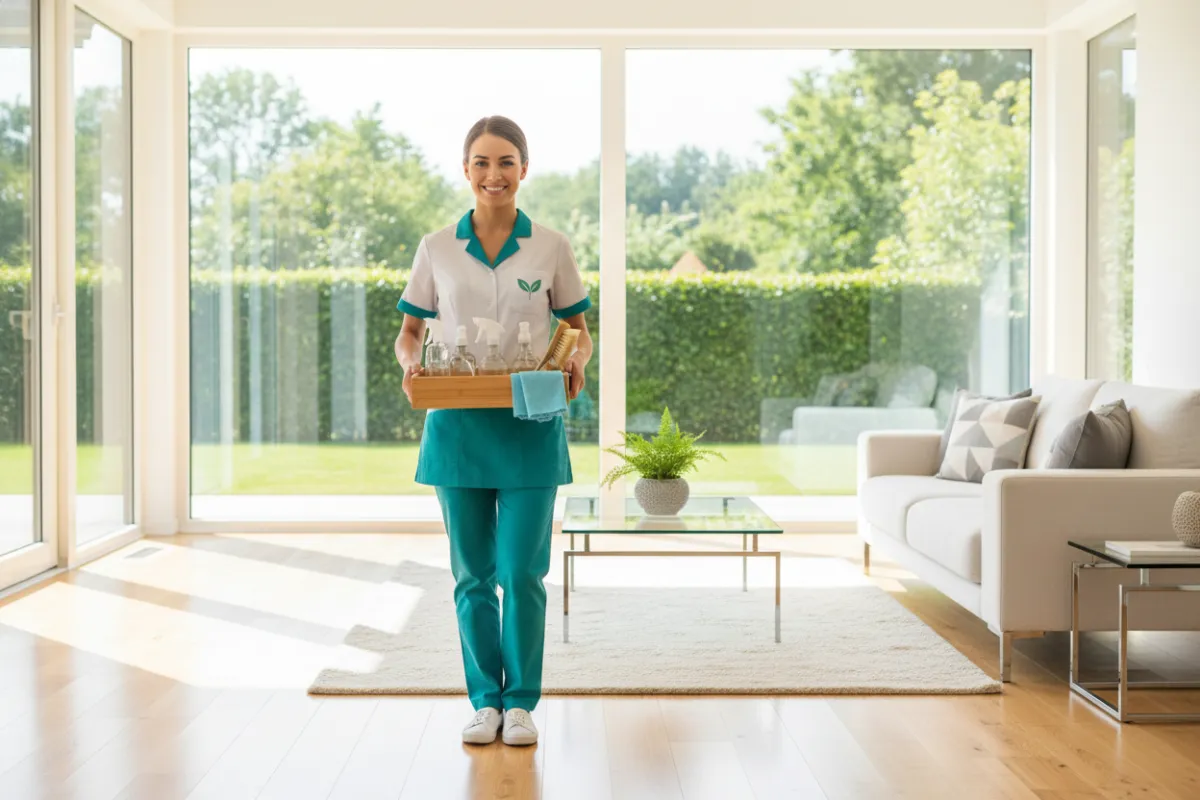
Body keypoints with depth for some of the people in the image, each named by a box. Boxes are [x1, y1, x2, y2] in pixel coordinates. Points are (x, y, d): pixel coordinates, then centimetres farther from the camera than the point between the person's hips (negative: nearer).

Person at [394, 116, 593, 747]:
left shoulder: (551, 247, 3)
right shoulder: (437, 248, 5)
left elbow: (579, 330, 9)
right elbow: (409, 332, 10)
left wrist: (576, 360, -13)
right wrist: (411, 363, -12)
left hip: (531, 428, -1)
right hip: (457, 427, 1)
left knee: (522, 573, -1)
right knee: (472, 575, 8)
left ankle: (521, 701, 15)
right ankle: (484, 699, 22)